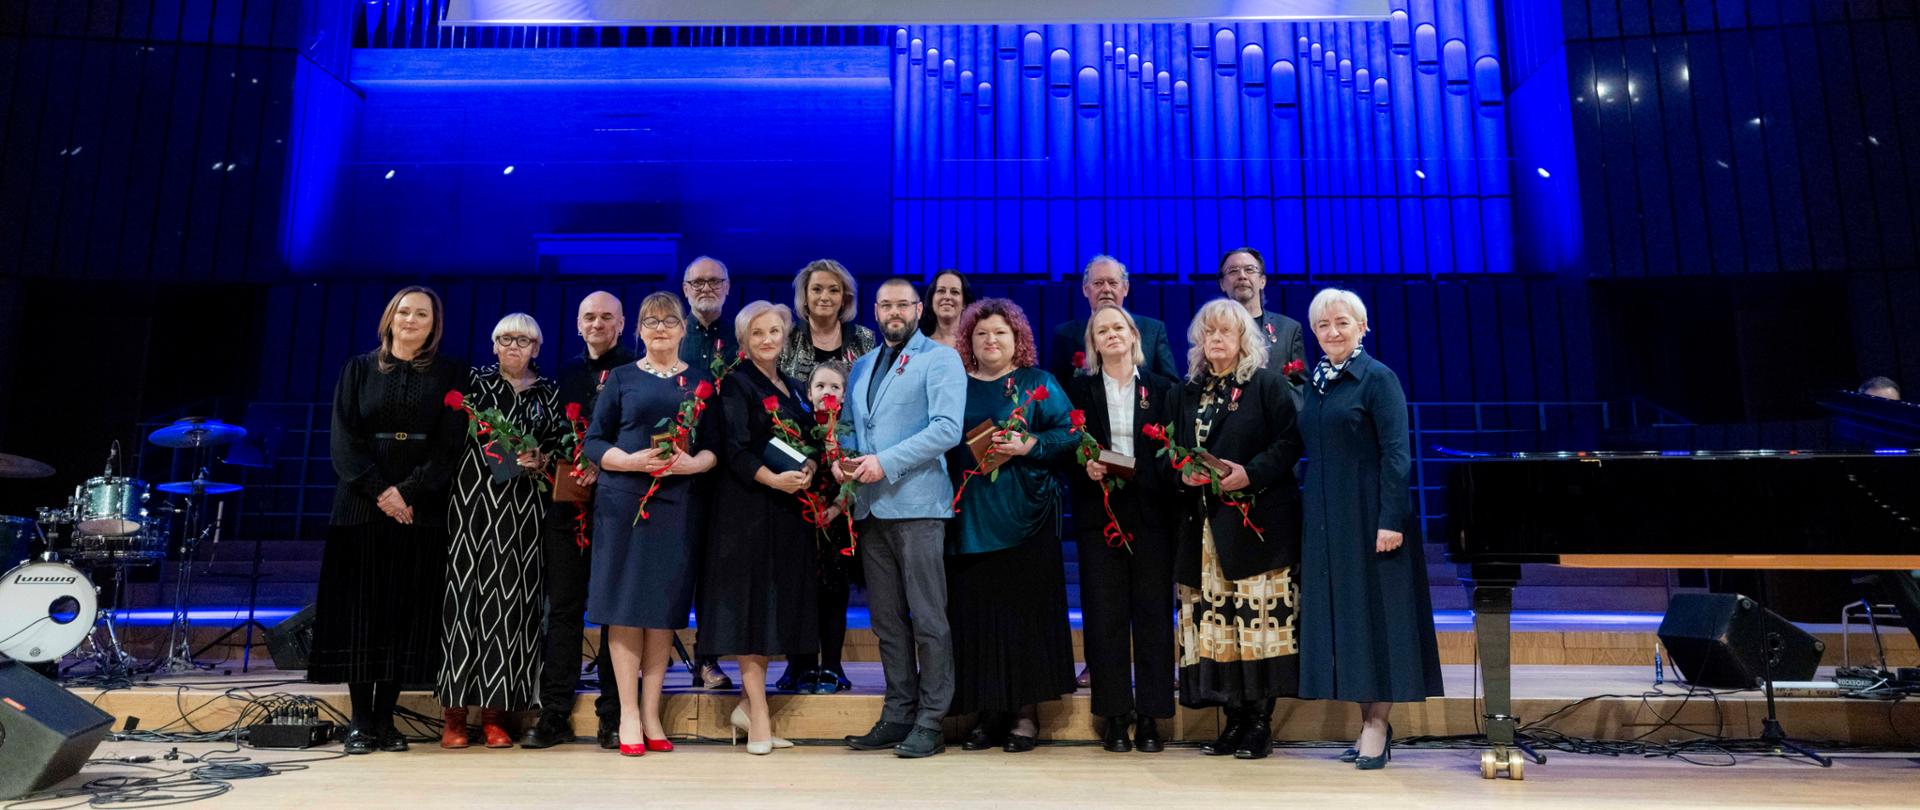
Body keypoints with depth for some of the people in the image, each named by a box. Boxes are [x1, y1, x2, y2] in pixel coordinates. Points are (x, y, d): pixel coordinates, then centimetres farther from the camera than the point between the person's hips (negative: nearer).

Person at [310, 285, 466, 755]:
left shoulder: (450, 375, 6)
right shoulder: (359, 370, 10)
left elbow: (450, 443, -2)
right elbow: (344, 439, 2)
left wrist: (409, 491, -13)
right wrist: (380, 490, -11)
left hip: (422, 509, 0)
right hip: (363, 504, 1)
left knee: (407, 611, 0)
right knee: (360, 610, -1)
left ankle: (385, 719, 7)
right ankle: (360, 721, 5)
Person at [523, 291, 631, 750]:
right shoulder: (564, 373, 18)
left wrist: (602, 464, -17)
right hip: (565, 501, 5)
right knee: (563, 606, 6)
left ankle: (613, 716, 8)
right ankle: (554, 714, 11)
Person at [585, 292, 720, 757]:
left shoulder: (700, 381, 11)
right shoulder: (621, 379, 8)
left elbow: (715, 445, 7)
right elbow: (594, 441, 4)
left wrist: (694, 463, -13)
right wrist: (630, 461, -14)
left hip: (679, 505, 1)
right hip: (624, 502, -1)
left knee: (665, 606, 4)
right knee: (625, 604, -1)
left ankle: (651, 713, 13)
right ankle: (629, 715, 6)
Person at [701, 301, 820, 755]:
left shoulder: (794, 389, 17)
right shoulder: (737, 384, -3)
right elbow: (734, 448, -12)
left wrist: (807, 472, -3)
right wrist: (774, 479, -24)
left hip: (789, 510, 7)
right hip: (749, 506, -7)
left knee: (777, 600, 6)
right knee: (750, 597, -6)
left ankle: (748, 703, 15)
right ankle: (758, 713, -2)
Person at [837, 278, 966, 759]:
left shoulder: (940, 359, 0)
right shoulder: (862, 367, 21)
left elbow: (947, 428, -12)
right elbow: (849, 425, 24)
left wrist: (886, 462, -16)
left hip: (917, 503, -7)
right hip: (871, 505, 7)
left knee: (928, 619, -3)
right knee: (887, 620, 11)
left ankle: (930, 722, 4)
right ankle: (898, 715, 20)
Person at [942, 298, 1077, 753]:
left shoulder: (1038, 384, 6)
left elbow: (1069, 433, -2)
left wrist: (1029, 446, -15)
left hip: (1022, 518, -3)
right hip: (969, 519, 3)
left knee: (1023, 610, -2)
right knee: (976, 615, 2)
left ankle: (1026, 713, 7)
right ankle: (988, 713, 11)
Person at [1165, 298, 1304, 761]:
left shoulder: (1267, 384, 2)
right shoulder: (1187, 392, 16)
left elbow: (1289, 443, -5)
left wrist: (1251, 473, -17)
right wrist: (1184, 473, -1)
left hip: (1257, 523, -5)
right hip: (1205, 523, 5)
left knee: (1259, 617, -6)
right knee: (1213, 617, 3)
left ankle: (1260, 721, 4)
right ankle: (1234, 719, 13)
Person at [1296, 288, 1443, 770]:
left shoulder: (1377, 378, -7)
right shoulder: (1314, 383, 12)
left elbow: (1396, 454, -12)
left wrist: (1391, 520, -19)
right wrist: (1310, 518, 11)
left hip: (1369, 514, -7)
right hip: (1326, 518, 7)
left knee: (1373, 609, -1)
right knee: (1337, 612, 8)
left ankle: (1376, 725, 7)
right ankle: (1370, 723, 18)